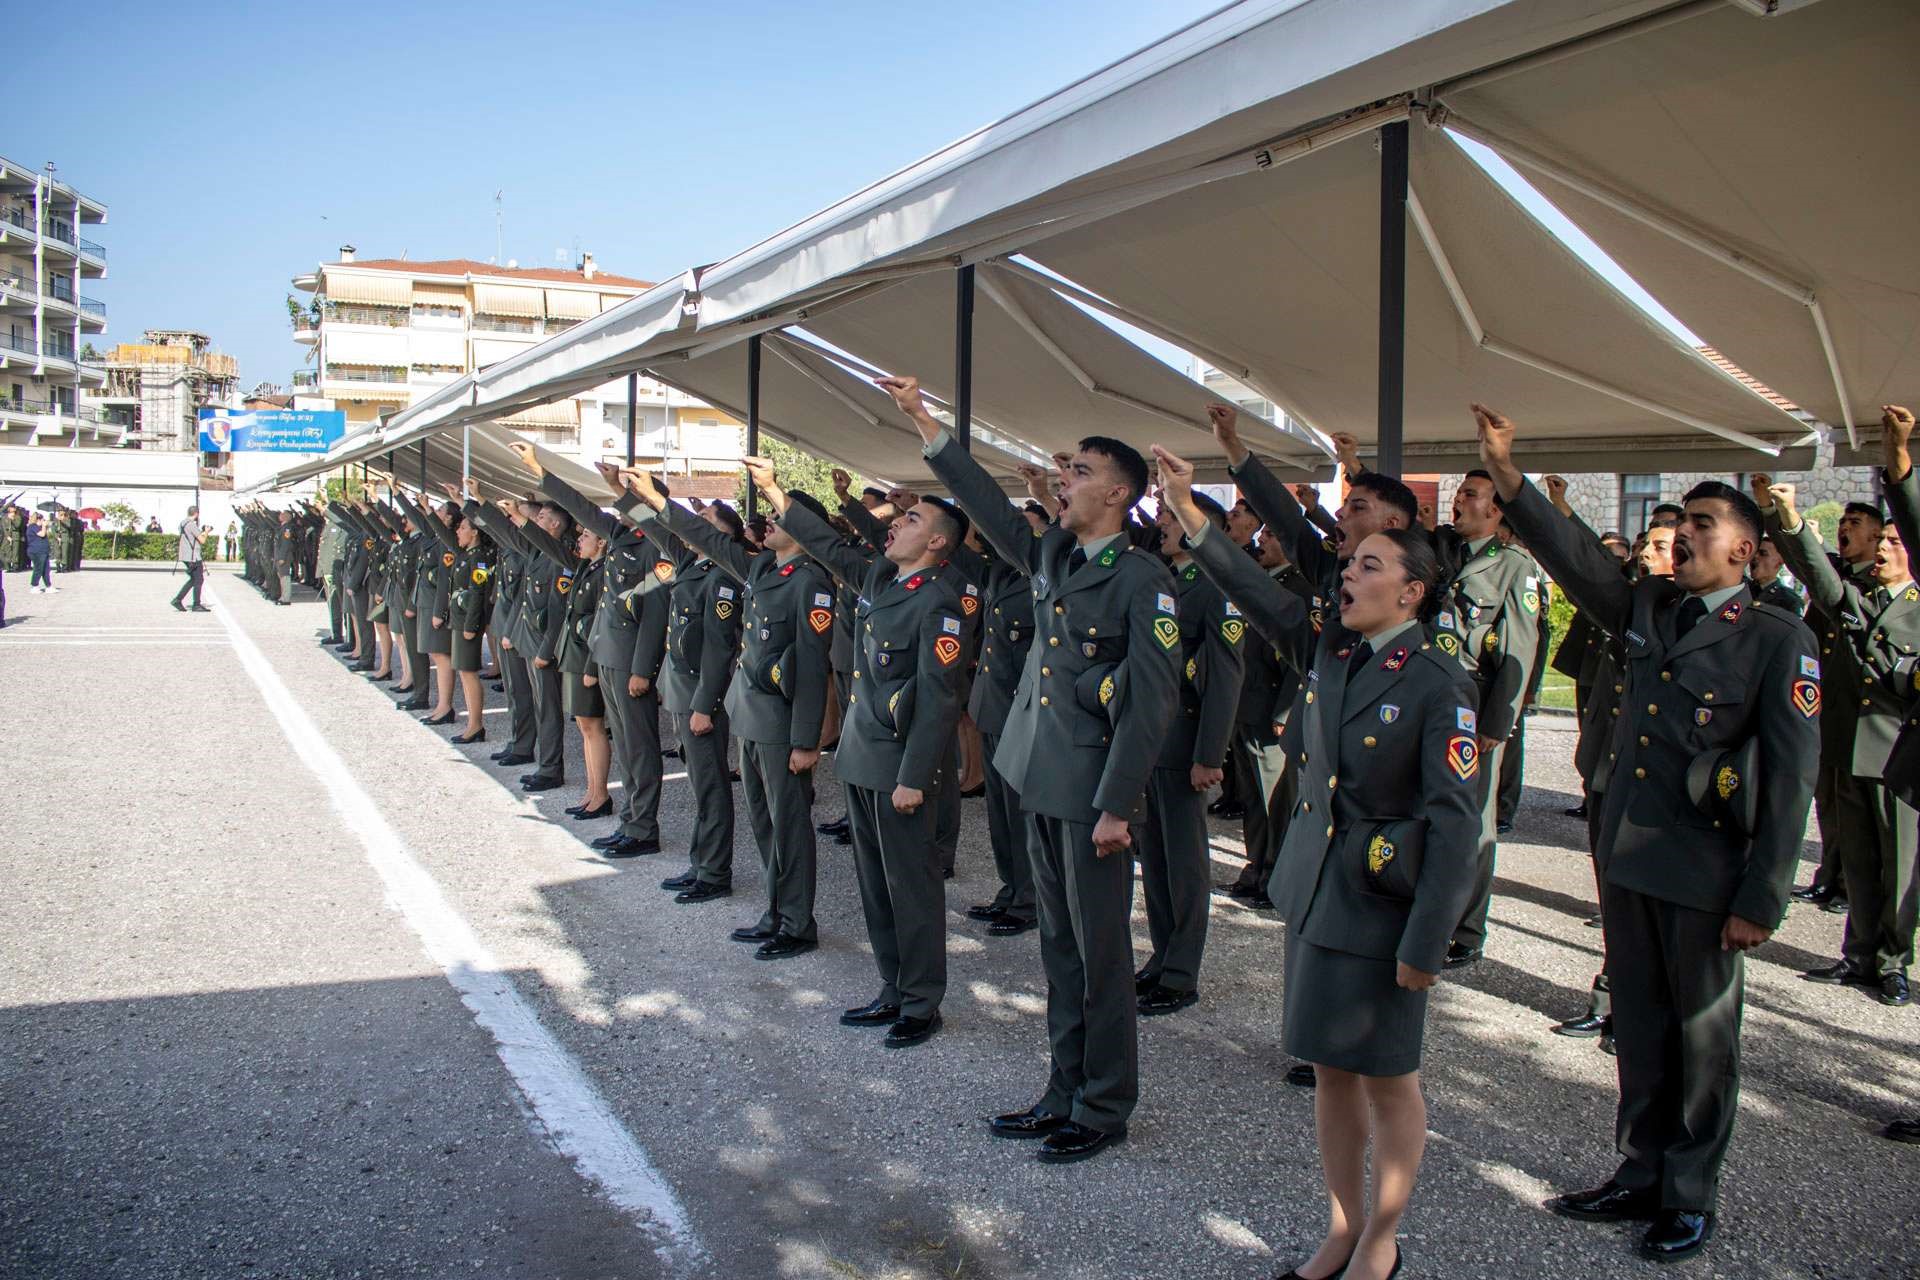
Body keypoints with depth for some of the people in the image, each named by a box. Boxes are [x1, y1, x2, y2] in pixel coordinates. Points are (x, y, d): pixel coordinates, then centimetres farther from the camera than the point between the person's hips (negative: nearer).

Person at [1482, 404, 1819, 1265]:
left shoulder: (1778, 640, -8)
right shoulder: (1645, 609, 8)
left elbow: (1790, 777, -10)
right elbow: (1574, 558, 0)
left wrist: (1762, 900, -12)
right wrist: (1507, 477, -14)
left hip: (1704, 873, -5)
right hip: (1626, 860, 5)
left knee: (1701, 1040, 9)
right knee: (1639, 1030, 16)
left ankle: (1689, 1196, 25)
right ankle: (1640, 1177, 30)